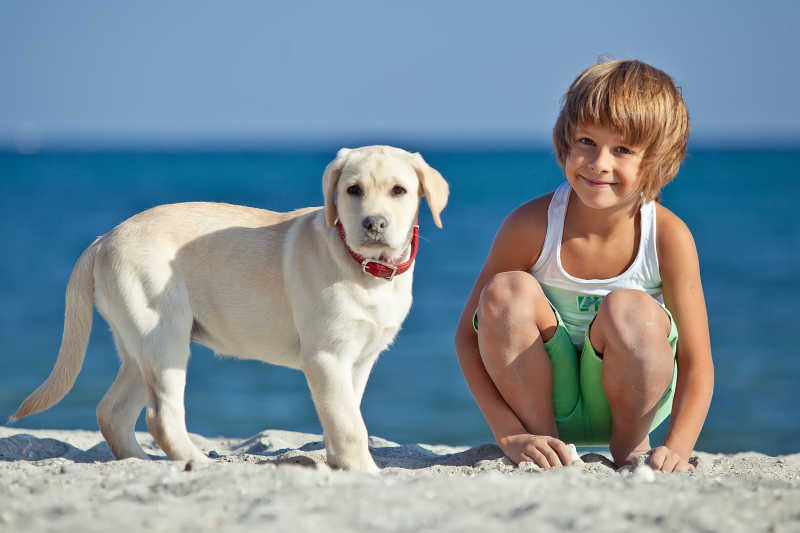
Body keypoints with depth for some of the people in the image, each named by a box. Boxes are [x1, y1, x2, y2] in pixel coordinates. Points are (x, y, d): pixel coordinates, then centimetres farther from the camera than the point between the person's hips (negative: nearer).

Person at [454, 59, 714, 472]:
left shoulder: (668, 237, -17)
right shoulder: (531, 225, -17)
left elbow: (696, 363, -14)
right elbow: (468, 335, -11)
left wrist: (676, 448, -32)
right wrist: (510, 434, -21)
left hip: (628, 394, -1)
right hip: (545, 395, 1)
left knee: (628, 310, -31)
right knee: (508, 291, -26)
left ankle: (631, 447, -7)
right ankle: (539, 440, -11)